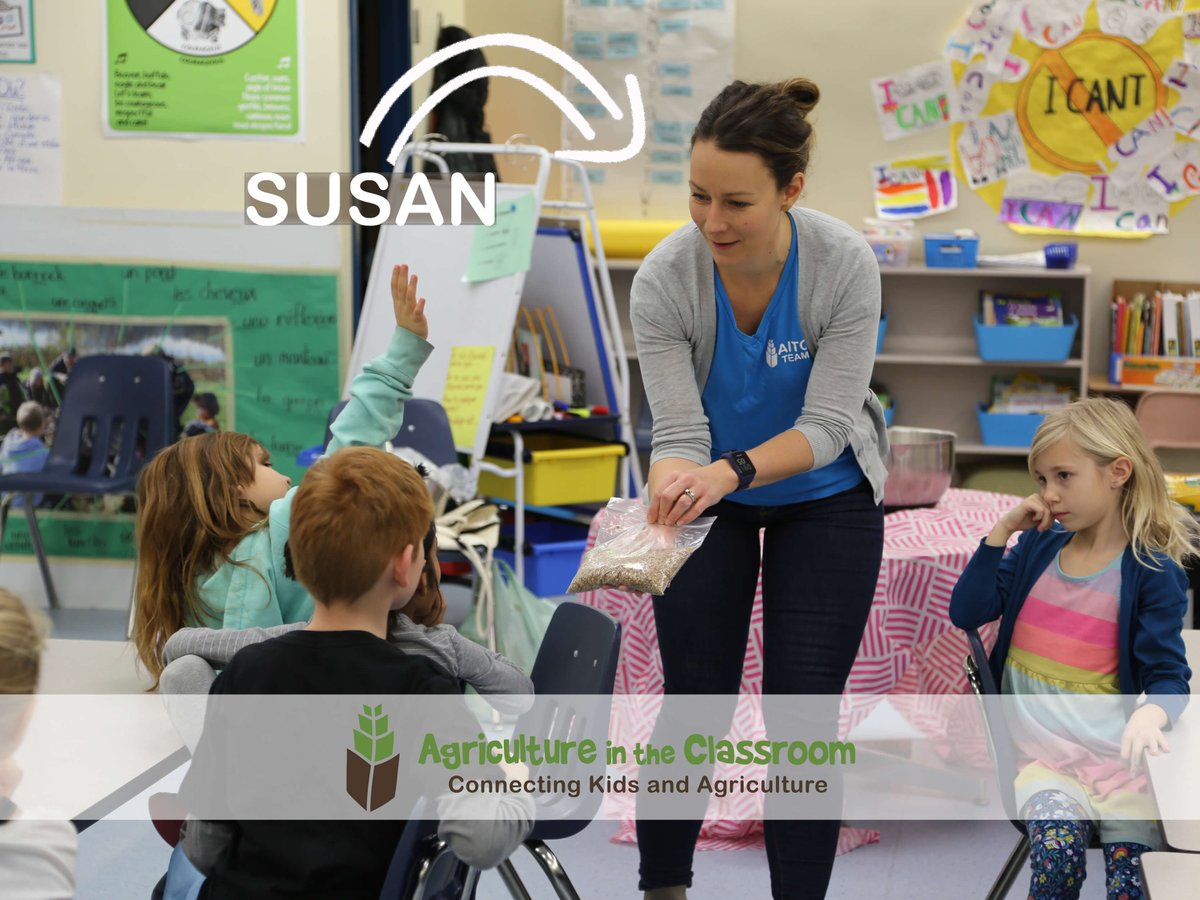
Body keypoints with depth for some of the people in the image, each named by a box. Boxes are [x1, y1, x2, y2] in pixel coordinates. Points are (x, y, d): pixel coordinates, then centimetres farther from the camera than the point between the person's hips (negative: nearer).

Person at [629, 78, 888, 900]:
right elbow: (680, 432, -25)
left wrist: (732, 469, -45)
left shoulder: (846, 265, -28)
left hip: (825, 499, 0)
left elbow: (827, 423, -28)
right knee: (694, 701, 3)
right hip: (710, 497, 1)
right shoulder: (665, 278, -26)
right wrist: (658, 518, -45)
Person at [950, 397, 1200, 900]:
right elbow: (966, 613, 6)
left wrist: (1150, 716, -27)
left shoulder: (1153, 572, -2)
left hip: (1115, 747, -1)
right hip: (1042, 745, 2)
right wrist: (1002, 531, 0)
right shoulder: (1037, 544, 11)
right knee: (1057, 846, -28)